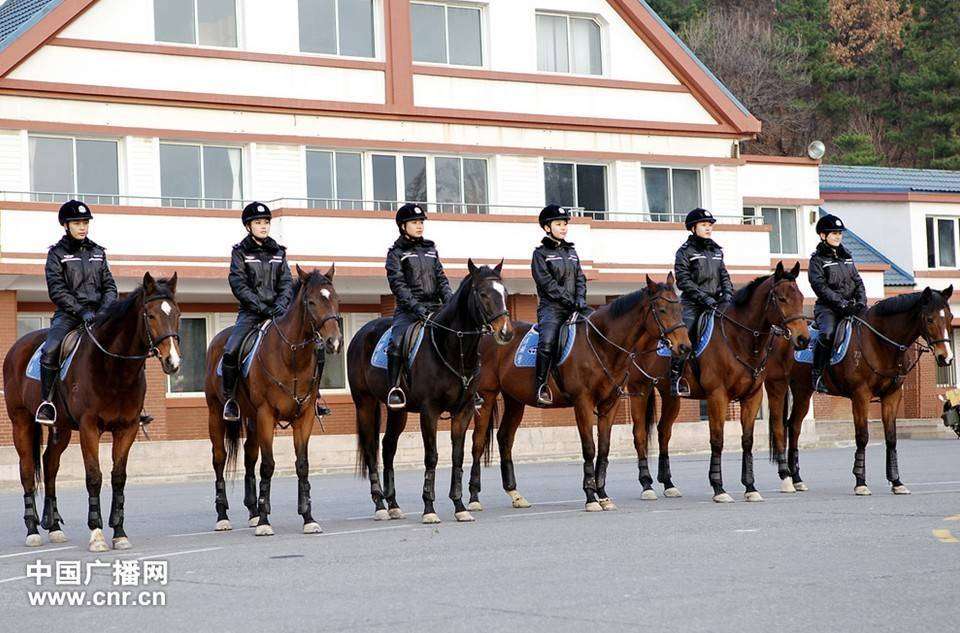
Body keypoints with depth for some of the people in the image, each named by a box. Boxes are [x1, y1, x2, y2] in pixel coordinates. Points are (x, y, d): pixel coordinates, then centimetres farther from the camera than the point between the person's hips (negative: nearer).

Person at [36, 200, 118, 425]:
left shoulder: (97, 252, 16)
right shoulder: (57, 254, 3)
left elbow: (110, 286, 15)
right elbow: (57, 290, -7)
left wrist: (105, 310, -5)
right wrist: (81, 311, -18)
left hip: (98, 312, 4)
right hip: (68, 314, -4)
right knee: (50, 349, -30)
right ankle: (46, 401, -20)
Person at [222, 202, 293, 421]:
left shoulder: (278, 252, 14)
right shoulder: (240, 252, 2)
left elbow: (287, 282, 8)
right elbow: (239, 286, -7)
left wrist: (282, 304, -13)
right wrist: (262, 307, -17)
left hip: (277, 310, 3)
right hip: (250, 312, -3)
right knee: (230, 351, -25)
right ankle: (230, 399, -8)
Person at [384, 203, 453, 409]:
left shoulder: (430, 249, 19)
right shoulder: (396, 253, 4)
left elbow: (441, 278, 16)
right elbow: (397, 284, -7)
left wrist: (450, 301, -2)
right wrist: (415, 306, -20)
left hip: (434, 307, 5)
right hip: (408, 309, -5)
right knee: (396, 342, -29)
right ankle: (394, 389, -24)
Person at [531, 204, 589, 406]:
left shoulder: (571, 251, 20)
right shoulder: (541, 253, 1)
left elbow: (580, 278, 16)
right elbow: (547, 283, -9)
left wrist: (580, 299, -3)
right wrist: (570, 301, -15)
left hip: (574, 308, 6)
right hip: (551, 308, -6)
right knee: (547, 342, -30)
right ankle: (541, 386, -24)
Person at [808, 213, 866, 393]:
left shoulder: (846, 257, 19)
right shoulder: (817, 259, 0)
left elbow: (858, 281, 16)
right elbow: (820, 286, -12)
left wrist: (861, 301, -3)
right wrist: (841, 302, -21)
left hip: (851, 307, 6)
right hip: (827, 307, -6)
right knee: (827, 334, -34)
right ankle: (817, 375, -25)